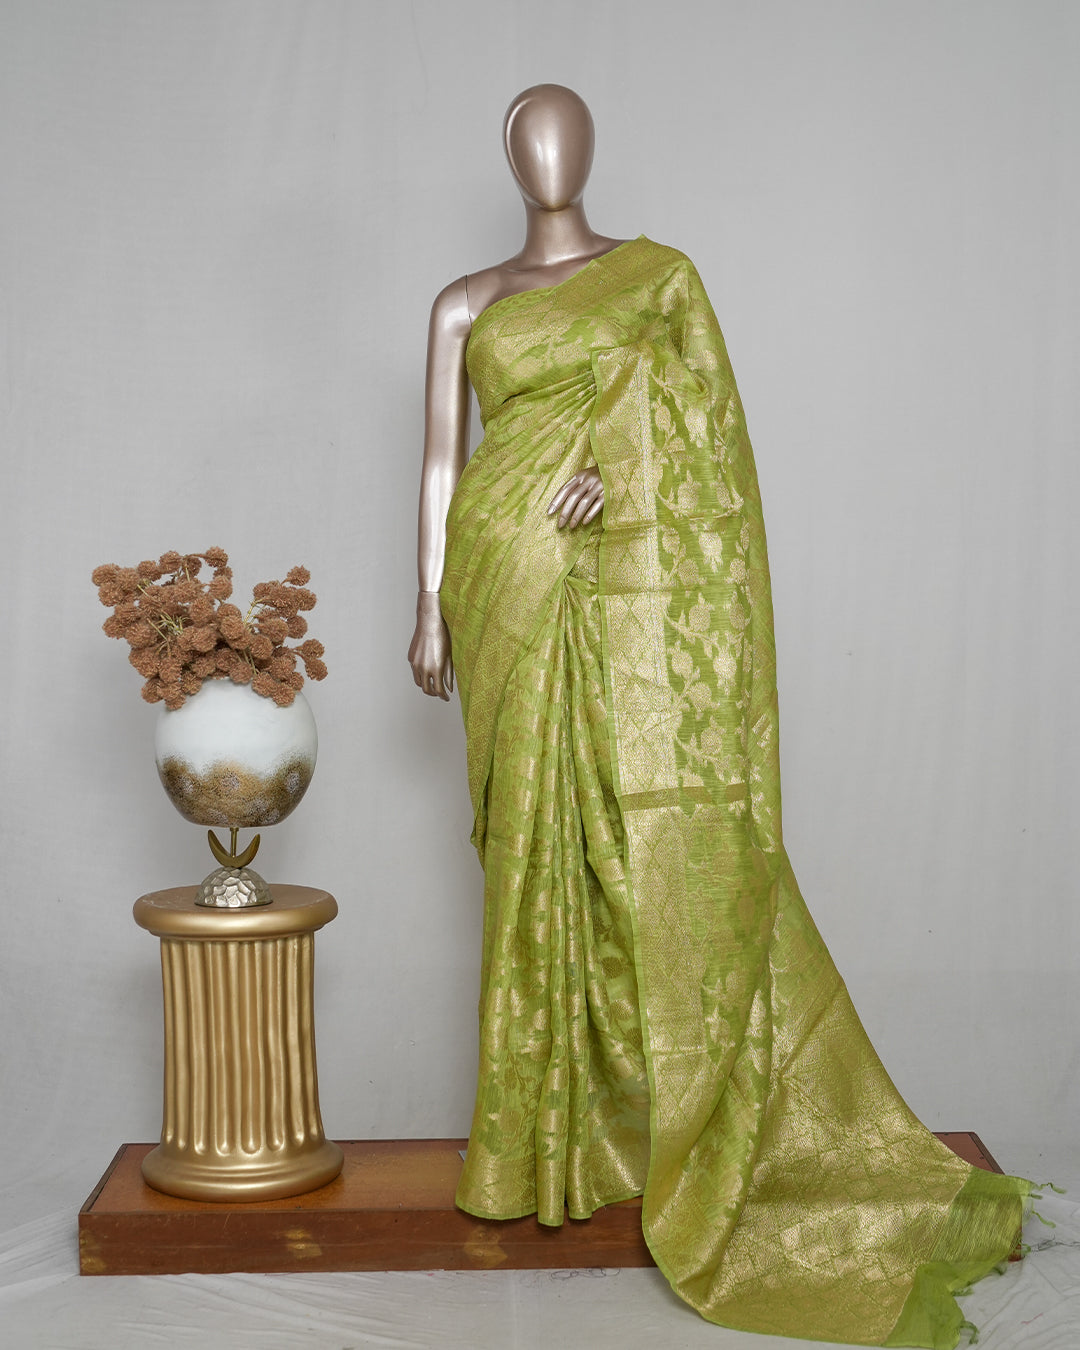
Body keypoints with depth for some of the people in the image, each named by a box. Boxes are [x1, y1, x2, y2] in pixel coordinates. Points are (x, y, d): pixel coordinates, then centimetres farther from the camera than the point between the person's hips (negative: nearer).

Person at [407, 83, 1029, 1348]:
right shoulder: (464, 303, 14)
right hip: (510, 591, 2)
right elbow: (441, 458, 10)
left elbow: (703, 424, 3)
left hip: (626, 588, -1)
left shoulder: (662, 274, 10)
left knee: (671, 837, -8)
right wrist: (430, 606, 4)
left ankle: (709, 1131, 3)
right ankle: (549, 1123, 13)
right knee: (537, 848, 2)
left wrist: (621, 471, -15)